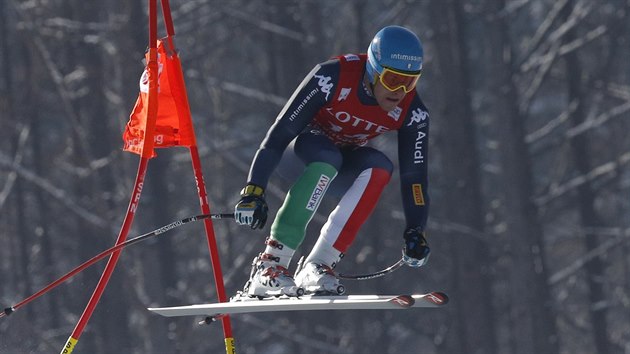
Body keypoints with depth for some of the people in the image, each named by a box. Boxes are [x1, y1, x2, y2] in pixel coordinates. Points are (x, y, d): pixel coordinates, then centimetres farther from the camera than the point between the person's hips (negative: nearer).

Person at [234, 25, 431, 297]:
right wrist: (253, 191, -32)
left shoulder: (412, 112, -18)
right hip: (298, 152, -4)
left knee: (379, 168, -30)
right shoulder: (332, 78, -30)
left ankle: (317, 267, -31)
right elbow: (279, 133, -28)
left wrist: (415, 232, -21)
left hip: (342, 172, 4)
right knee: (326, 158, -37)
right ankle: (270, 265, -39)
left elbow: (414, 174, -11)